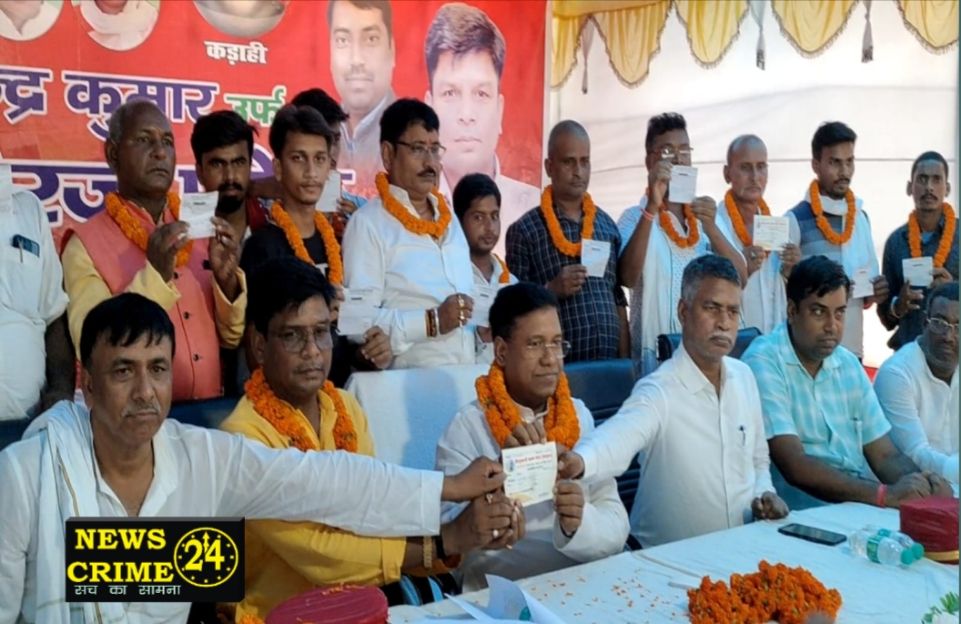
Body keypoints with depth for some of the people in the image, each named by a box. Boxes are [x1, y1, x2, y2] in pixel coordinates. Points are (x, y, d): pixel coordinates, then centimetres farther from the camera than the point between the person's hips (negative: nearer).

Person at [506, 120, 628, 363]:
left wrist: (625, 358, 8)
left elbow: (618, 298, 13)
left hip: (609, 358, 4)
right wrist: (551, 290, -19)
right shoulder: (524, 230, -4)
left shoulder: (607, 224, 11)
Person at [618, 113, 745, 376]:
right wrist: (652, 208, -26)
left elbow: (740, 279, -1)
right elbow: (628, 277, -20)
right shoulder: (635, 217, -3)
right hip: (656, 352, -4)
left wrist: (711, 227, -17)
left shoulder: (708, 213, 10)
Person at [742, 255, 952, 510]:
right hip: (803, 509, -7)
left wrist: (924, 482, -11)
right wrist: (884, 494, -25)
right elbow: (794, 466, -19)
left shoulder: (849, 364, 11)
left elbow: (886, 456, 9)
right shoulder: (763, 362, -11)